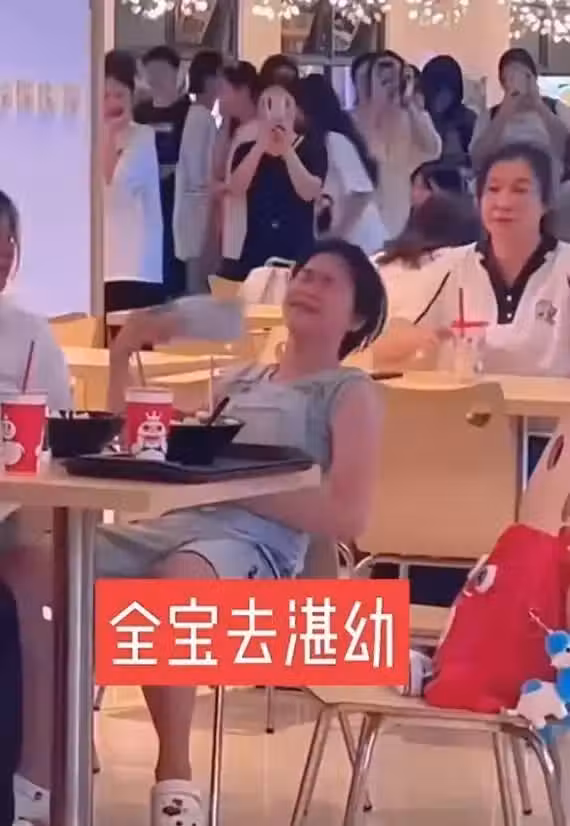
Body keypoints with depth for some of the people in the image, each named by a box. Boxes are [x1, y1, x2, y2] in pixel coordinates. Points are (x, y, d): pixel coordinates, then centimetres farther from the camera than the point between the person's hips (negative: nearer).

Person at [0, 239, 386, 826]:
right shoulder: (239, 382, 27)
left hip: (254, 547, -6)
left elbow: (346, 517, -6)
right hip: (165, 528, 6)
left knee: (175, 581, -42)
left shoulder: (350, 392, 10)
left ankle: (174, 776, -29)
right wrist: (123, 357, 19)